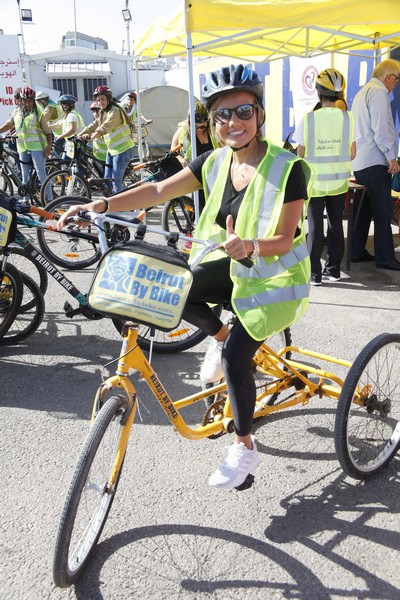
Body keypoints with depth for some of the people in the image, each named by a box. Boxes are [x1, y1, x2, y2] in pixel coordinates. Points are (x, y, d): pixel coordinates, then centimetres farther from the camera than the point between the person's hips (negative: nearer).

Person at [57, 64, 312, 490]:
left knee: (236, 357, -19)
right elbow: (160, 190, -7)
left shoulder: (287, 168, -21)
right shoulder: (216, 161, -4)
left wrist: (250, 246, -45)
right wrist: (101, 205, -17)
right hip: (236, 267, 6)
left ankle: (244, 448, 6)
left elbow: (285, 239, -23)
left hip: (276, 277, -5)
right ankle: (219, 337, 12)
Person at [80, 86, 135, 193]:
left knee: (116, 179, -8)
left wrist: (92, 137, -42)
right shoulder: (103, 113, 13)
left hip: (122, 149, -9)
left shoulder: (115, 111, -15)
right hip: (112, 150, 9)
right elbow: (94, 125, 8)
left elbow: (106, 126, -30)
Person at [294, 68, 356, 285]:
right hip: (339, 181, 2)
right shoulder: (348, 118, -4)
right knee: (336, 225, 14)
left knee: (315, 228, 7)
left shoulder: (308, 119, -11)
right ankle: (333, 269, 21)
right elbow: (352, 154, 1)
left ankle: (314, 273, 10)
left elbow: (300, 155, -8)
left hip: (315, 182, -2)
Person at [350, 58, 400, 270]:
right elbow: (380, 128, -18)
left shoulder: (362, 92, 21)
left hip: (359, 162, 10)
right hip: (375, 161, -10)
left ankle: (357, 252, 18)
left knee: (364, 209, 14)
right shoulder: (379, 92, -9)